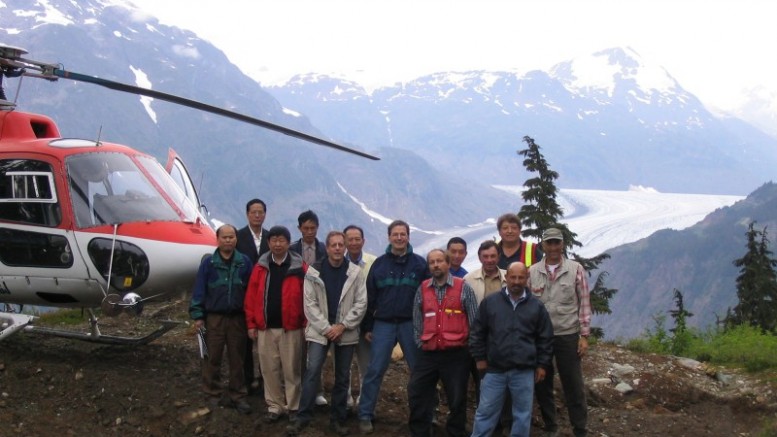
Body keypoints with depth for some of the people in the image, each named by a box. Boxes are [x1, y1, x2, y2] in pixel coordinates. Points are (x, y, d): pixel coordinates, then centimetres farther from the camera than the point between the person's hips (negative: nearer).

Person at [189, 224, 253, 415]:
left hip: (238, 318, 1)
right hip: (214, 318, -1)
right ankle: (213, 395, 17)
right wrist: (197, 315, -6)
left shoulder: (244, 262, 0)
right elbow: (199, 290, -2)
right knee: (212, 358, 6)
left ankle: (237, 396, 17)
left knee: (237, 359, 8)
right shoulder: (208, 263, -3)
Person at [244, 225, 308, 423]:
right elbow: (251, 296, 5)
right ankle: (275, 405, 22)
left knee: (292, 370, 5)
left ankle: (294, 407, 17)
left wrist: (306, 323, -6)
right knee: (269, 369, 9)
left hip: (291, 328, -3)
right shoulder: (260, 267, 4)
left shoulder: (299, 267, -4)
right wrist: (251, 323, 1)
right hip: (265, 328, 3)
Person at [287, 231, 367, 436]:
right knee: (312, 371, -10)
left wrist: (342, 326, -12)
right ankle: (303, 416, -2)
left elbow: (361, 303, -3)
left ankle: (338, 418, 18)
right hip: (319, 330, -1)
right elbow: (310, 304, -5)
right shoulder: (314, 271, -3)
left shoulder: (355, 272, -1)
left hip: (346, 332, 1)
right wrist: (326, 328, -12)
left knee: (343, 376, 7)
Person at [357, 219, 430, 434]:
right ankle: (365, 415, 5)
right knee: (375, 371, -2)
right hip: (383, 324, 0)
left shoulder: (419, 264, 1)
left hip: (412, 324, 0)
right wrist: (368, 327, 5)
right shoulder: (379, 264, 4)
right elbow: (370, 297, 6)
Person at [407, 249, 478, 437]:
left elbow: (474, 320, -1)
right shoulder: (422, 289, 6)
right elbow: (417, 321, 12)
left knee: (457, 399, 9)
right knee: (417, 395, 5)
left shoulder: (463, 288, -3)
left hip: (456, 354, -3)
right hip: (428, 354, 3)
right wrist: (421, 344, 6)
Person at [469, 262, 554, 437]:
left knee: (522, 414, 10)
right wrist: (480, 358, 4)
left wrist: (542, 364, 6)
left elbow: (545, 338, 8)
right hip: (494, 369, 0)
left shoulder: (537, 306, 2)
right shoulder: (490, 302, 0)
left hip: (524, 371, 1)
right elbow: (477, 332, 6)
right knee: (485, 412, 7)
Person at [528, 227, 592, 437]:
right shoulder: (532, 272, 2)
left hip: (568, 336, -2)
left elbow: (584, 303, -1)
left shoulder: (576, 269, -2)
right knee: (542, 384, 11)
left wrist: (584, 335, -5)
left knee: (573, 386, 4)